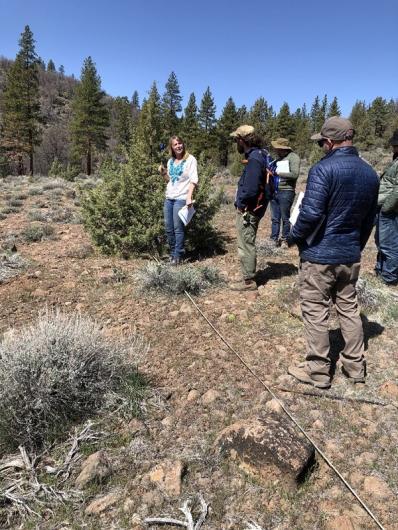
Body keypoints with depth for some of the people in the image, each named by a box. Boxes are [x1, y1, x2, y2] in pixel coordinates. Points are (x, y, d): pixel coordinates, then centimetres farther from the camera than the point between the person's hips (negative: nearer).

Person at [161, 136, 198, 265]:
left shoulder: (190, 159, -5)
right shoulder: (170, 161, 14)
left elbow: (193, 180, -12)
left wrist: (189, 197, -22)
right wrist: (163, 173, 3)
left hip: (181, 198, -6)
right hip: (169, 198, 7)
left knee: (178, 228, -5)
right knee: (168, 228, 9)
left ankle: (178, 255, 5)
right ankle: (172, 253, 23)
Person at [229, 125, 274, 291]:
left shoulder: (254, 159, -21)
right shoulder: (259, 153, 11)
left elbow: (250, 190, -30)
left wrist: (241, 204, -14)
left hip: (248, 210, -10)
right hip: (252, 208, 10)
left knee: (246, 246, 0)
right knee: (247, 245, 19)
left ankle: (249, 281, 11)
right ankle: (249, 277, 31)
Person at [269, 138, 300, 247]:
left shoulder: (293, 157, -7)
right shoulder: (278, 157, 15)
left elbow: (294, 174, -18)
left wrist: (278, 173, -17)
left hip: (286, 192, -7)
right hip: (274, 191, 7)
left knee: (285, 218, 4)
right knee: (275, 218, 9)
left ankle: (284, 240, 16)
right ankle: (274, 239, 17)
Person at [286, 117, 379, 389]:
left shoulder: (323, 169, -16)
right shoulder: (370, 172, 7)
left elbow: (311, 213, -23)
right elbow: (370, 219, 14)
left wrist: (293, 237, -5)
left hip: (319, 254, -7)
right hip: (350, 256, 7)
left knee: (315, 312, 5)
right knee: (349, 309, 17)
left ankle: (318, 371, 17)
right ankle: (356, 366, 29)